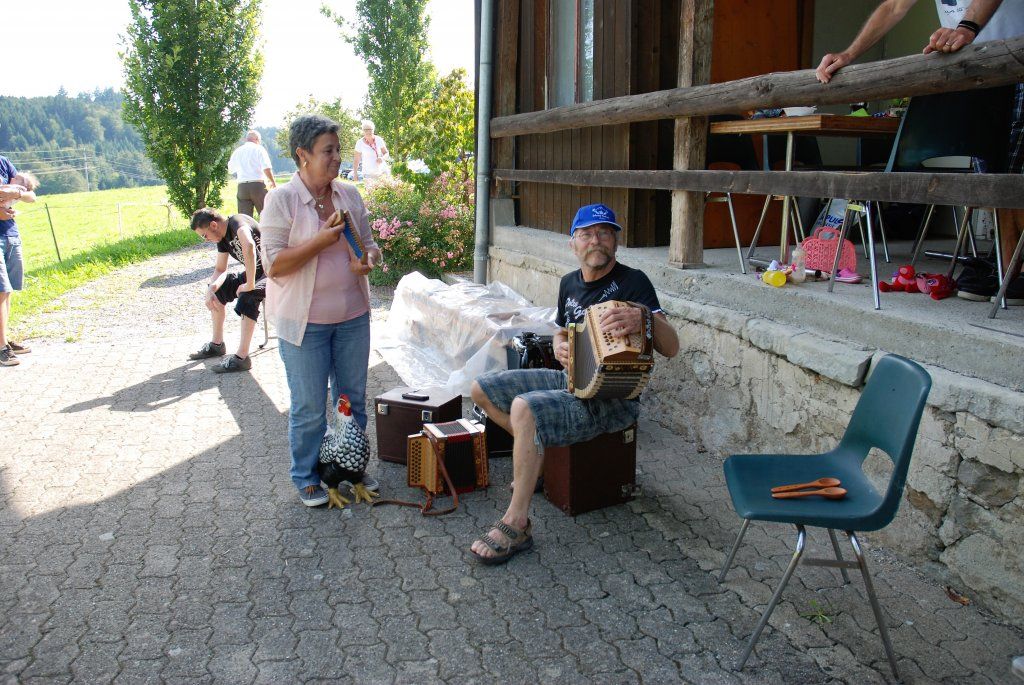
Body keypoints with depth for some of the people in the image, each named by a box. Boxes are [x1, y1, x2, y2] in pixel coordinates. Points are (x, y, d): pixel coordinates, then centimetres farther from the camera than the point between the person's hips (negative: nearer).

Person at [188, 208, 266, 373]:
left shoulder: (237, 222, -25)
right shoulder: (222, 238, 4)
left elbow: (249, 246, -45)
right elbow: (220, 270, 8)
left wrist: (250, 285, -40)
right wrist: (211, 288, -12)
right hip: (255, 272, 10)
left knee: (247, 296, -33)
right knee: (215, 289, 10)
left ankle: (242, 357, -29)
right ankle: (217, 344, 19)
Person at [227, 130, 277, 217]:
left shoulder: (237, 151, 14)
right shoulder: (258, 148, -1)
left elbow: (230, 169, 24)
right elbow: (266, 168, -11)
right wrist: (273, 182, 0)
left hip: (242, 187, 5)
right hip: (258, 186, -4)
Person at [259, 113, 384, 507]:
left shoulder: (350, 195, 5)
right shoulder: (281, 200, -11)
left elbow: (369, 244, 14)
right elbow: (274, 265, -15)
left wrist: (369, 261, -9)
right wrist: (323, 240, -23)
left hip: (352, 316, 5)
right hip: (304, 322, -5)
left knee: (353, 398, 15)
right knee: (309, 407, 5)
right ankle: (306, 478, 24)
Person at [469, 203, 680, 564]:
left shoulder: (631, 282, -12)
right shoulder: (570, 283, 9)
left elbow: (671, 348, -21)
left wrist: (643, 317, -42)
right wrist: (560, 347, 1)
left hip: (613, 400, -8)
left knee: (525, 407, -33)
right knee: (482, 389, 4)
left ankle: (516, 525, -23)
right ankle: (541, 455, 20)